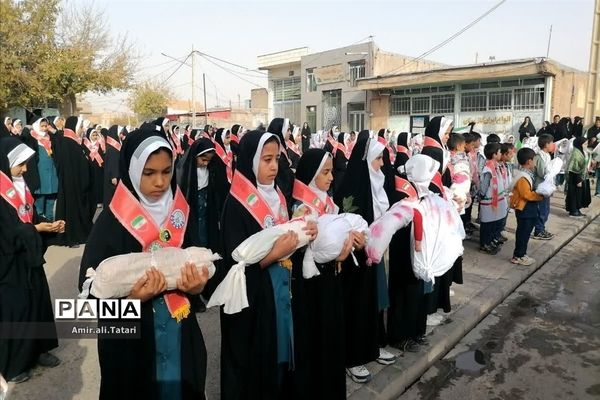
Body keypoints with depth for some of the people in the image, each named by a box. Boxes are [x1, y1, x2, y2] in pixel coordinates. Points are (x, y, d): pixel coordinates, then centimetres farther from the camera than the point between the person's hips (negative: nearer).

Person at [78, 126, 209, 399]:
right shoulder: (112, 220, -12)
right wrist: (132, 296, -28)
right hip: (130, 336, -3)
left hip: (180, 332, 3)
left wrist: (197, 284, -17)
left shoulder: (181, 212, -1)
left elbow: (198, 265, 4)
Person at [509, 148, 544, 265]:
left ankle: (521, 254, 27)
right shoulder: (522, 177, -23)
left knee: (525, 232, 17)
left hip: (528, 209, 10)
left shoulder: (526, 174, 9)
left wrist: (538, 193, 4)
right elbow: (527, 195, -26)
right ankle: (518, 256, 10)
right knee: (523, 233, 0)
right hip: (524, 209, -10)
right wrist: (540, 196, -15)